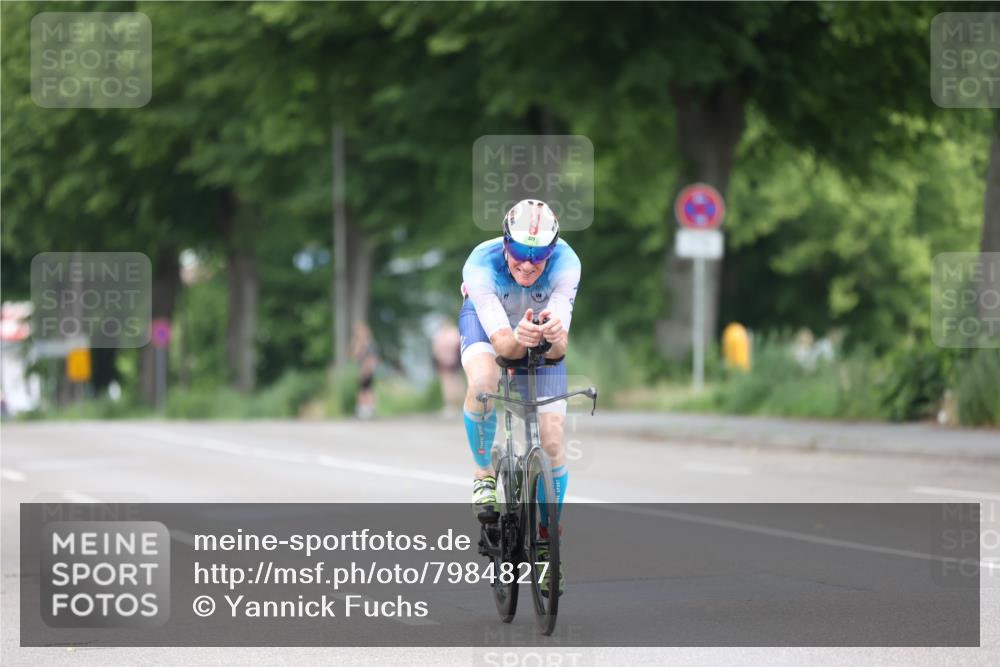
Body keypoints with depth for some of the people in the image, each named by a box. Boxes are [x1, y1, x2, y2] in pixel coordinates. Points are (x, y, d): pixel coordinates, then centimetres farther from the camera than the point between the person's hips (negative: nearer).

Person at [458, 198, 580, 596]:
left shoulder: (565, 263, -35)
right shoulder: (481, 264, -37)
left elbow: (560, 347, -40)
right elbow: (501, 342, -42)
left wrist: (556, 337, -63)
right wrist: (518, 339, -65)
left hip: (543, 337, 2)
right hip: (486, 322, -1)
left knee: (552, 438, -8)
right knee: (483, 381, -36)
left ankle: (547, 540, 10)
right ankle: (485, 475, -12)